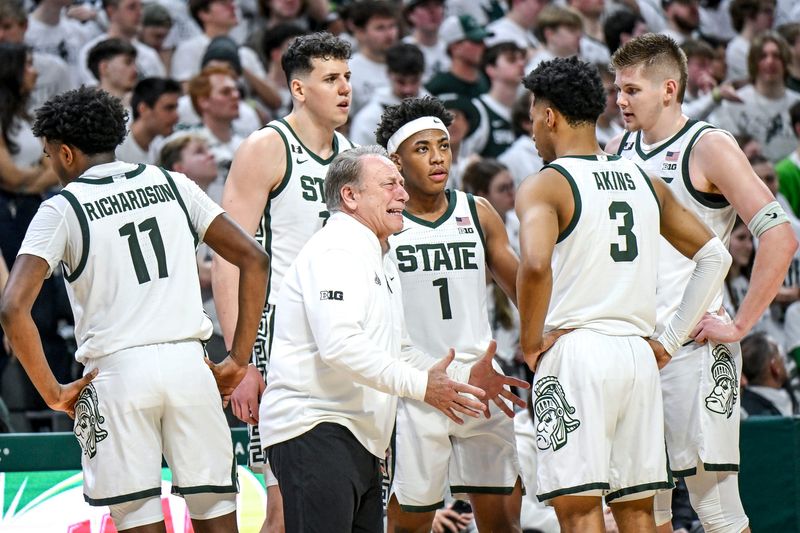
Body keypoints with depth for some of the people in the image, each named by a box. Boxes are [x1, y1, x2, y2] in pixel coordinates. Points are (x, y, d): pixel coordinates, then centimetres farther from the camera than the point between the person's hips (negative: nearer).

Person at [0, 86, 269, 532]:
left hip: (117, 373, -3)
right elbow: (254, 259, 8)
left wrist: (53, 392, -2)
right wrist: (239, 360, 10)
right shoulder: (173, 186, 12)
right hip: (188, 363, 3)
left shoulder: (61, 210, 1)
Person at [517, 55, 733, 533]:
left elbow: (535, 265, -25)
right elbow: (715, 256, 18)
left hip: (574, 351, -6)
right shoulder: (646, 182, 14)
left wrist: (531, 343, -10)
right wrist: (671, 339, 17)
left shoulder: (545, 186, -6)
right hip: (638, 354, 6)